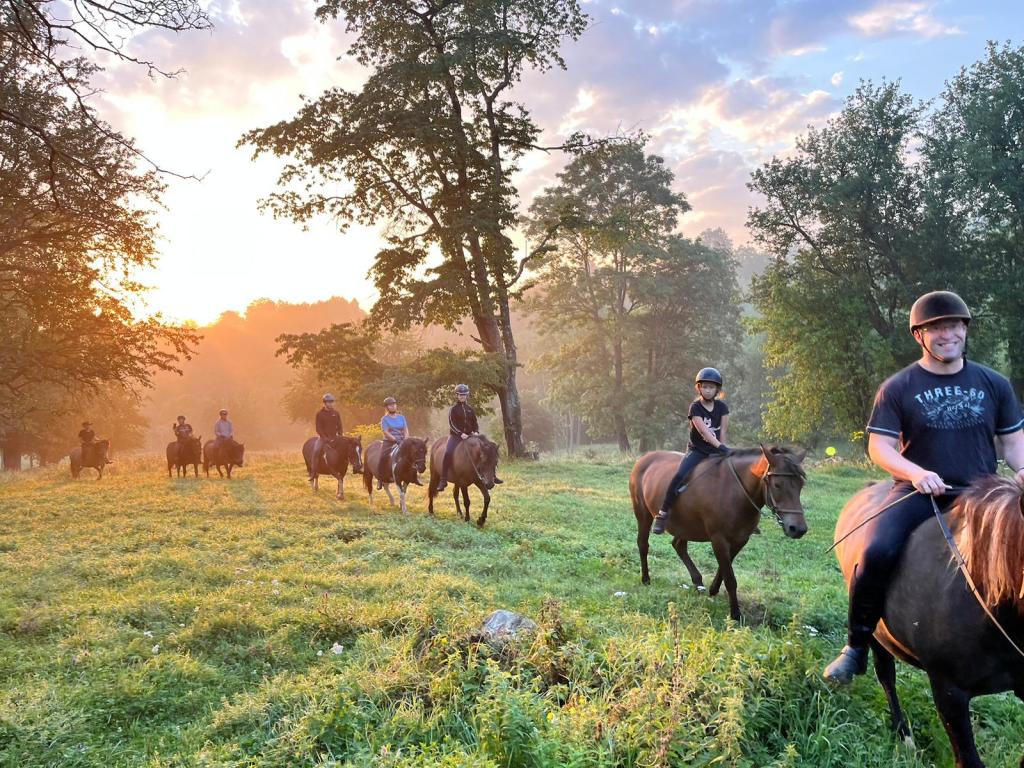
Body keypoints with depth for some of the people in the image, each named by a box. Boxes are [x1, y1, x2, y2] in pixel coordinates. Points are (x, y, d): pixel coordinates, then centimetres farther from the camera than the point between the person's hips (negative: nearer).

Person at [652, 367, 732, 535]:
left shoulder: (722, 407, 3)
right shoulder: (695, 407, -9)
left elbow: (723, 431, 0)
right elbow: (703, 431, -23)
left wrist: (722, 450, -10)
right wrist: (721, 447, -33)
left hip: (716, 451, 4)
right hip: (697, 450, -4)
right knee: (679, 475, -27)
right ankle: (663, 513, -20)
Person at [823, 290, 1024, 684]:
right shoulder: (897, 388, 1)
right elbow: (879, 446, -3)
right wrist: (916, 473, -21)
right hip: (919, 492, -3)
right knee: (877, 552, -28)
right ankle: (856, 645, -9)